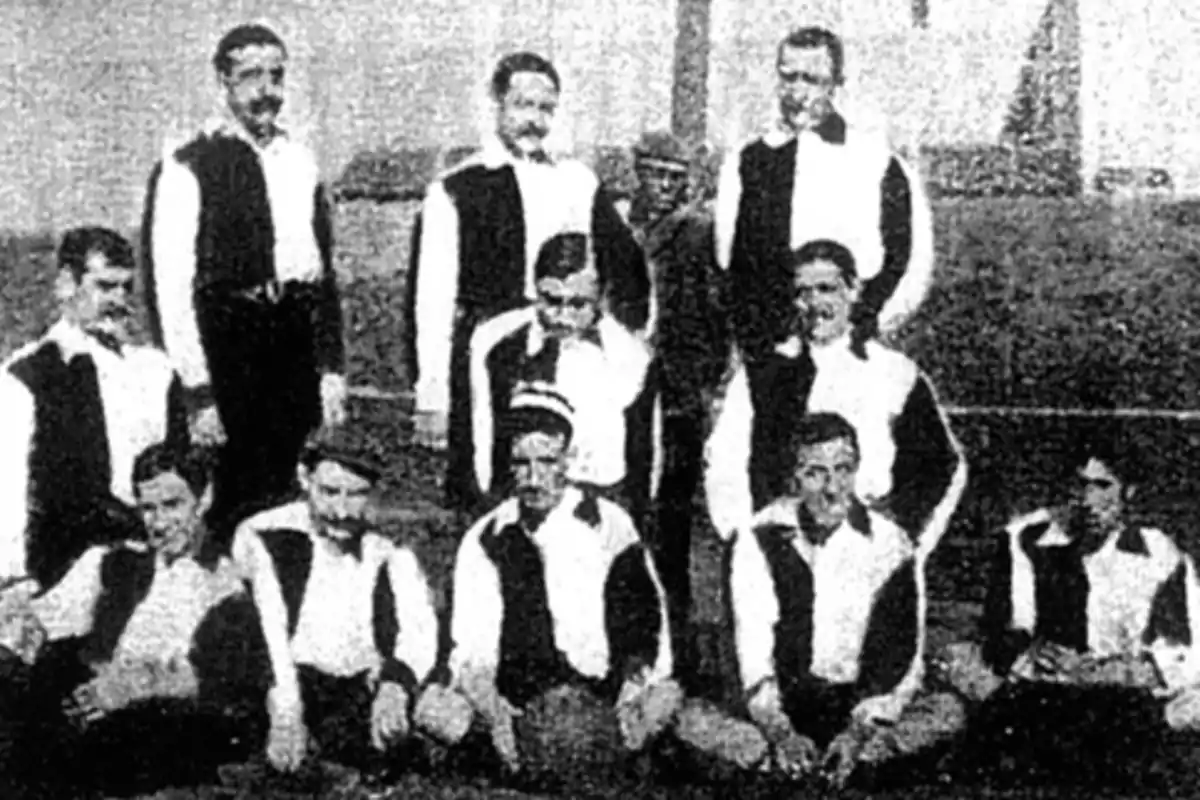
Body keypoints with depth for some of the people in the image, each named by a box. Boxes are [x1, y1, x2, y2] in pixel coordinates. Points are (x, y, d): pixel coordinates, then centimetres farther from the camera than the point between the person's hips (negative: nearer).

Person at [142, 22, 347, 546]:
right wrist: (198, 394, -11)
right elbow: (169, 289, -8)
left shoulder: (300, 163, 12)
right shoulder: (187, 169, -5)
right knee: (236, 512, -4)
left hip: (298, 349, 5)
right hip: (228, 359, -5)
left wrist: (332, 370, 11)